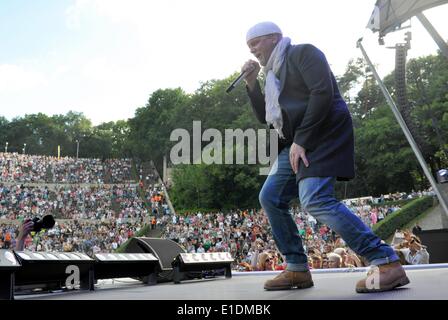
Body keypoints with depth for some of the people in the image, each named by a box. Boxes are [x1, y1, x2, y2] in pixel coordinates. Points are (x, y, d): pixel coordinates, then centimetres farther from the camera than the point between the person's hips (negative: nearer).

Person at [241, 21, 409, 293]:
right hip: (298, 142, 10)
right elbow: (265, 118, 22)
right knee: (271, 198, 4)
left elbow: (322, 93, -18)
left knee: (316, 200, -26)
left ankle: (387, 263, -23)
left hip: (323, 135, -10)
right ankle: (297, 269, 10)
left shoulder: (303, 53, -3)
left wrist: (300, 140, -20)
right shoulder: (274, 72, 23)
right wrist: (252, 84, 10)